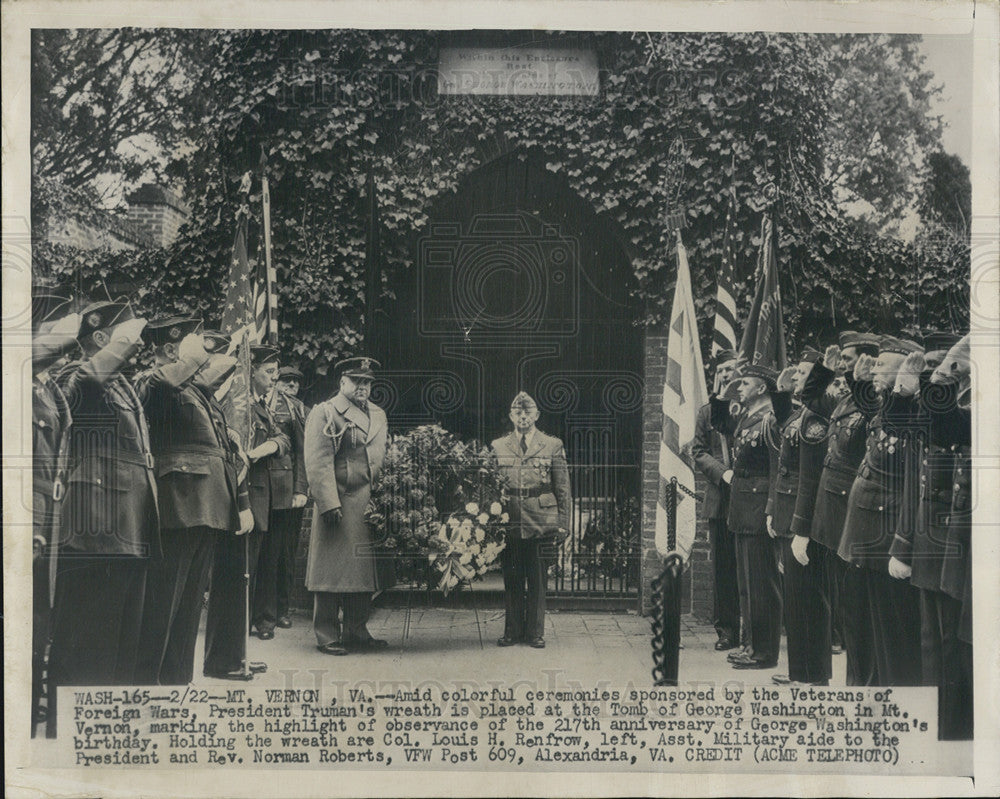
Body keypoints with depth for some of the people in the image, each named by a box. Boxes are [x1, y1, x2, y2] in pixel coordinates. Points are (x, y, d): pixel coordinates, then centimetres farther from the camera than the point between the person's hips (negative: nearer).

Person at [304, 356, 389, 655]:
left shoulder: (378, 415, 18)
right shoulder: (323, 413, -3)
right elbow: (318, 463, -10)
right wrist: (329, 504, -17)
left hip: (369, 504, 6)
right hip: (337, 503, -6)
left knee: (363, 569, 7)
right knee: (331, 571, -3)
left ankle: (356, 632, 16)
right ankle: (327, 635, 3)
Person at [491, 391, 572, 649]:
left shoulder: (552, 446, 5)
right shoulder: (498, 447, 9)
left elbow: (563, 490, 6)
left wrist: (563, 524, 0)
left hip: (540, 525, -1)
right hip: (509, 524, 1)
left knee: (537, 581, 4)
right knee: (511, 581, 6)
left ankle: (535, 632, 13)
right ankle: (512, 631, 17)